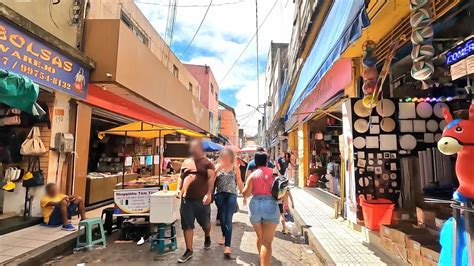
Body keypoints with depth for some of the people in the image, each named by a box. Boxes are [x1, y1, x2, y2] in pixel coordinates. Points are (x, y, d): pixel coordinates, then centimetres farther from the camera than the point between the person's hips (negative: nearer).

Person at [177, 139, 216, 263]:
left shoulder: (207, 163, -5)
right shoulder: (186, 162, 11)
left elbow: (211, 178, -15)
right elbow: (181, 177, 19)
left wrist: (209, 194, -27)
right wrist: (179, 189, 5)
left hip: (202, 200, -3)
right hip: (186, 199, 4)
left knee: (205, 223, 15)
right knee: (187, 225, 7)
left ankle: (207, 237, 47)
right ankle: (189, 250, 20)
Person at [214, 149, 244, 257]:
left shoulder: (235, 168, 4)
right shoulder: (217, 167, 6)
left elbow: (239, 182, 8)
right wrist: (217, 170, -15)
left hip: (231, 195, -2)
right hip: (220, 194, 2)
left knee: (228, 219, -10)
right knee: (222, 217, 14)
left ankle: (227, 246, -12)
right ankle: (224, 235, 42)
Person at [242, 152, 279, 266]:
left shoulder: (253, 174, 0)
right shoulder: (274, 172, 5)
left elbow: (245, 192, -6)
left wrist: (245, 198, 15)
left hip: (255, 205, 2)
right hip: (271, 206, -1)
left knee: (260, 237, 25)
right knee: (267, 242, -2)